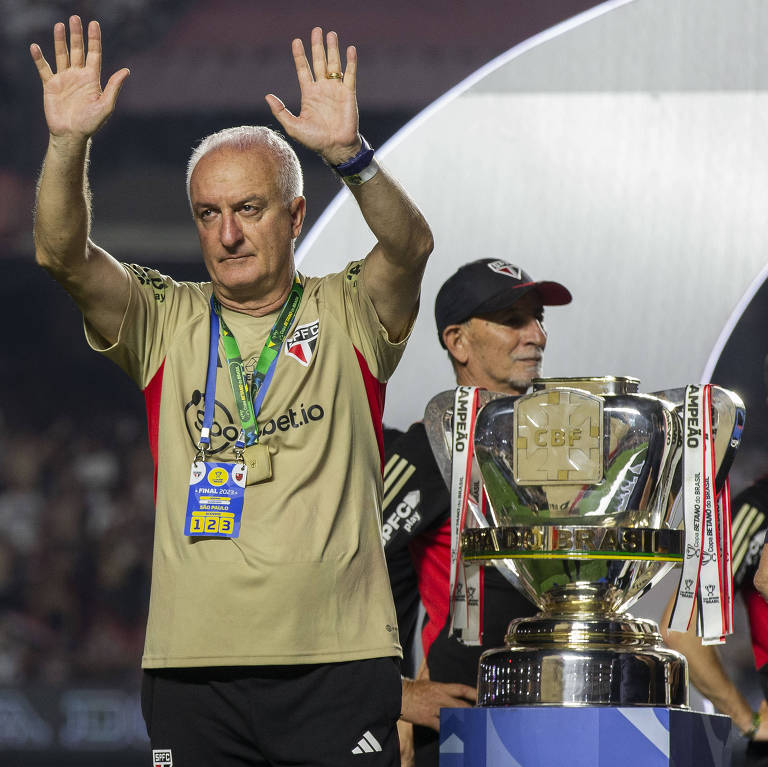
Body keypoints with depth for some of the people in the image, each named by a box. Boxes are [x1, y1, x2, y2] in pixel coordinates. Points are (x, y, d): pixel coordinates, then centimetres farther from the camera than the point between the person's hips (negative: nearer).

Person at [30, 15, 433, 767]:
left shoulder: (348, 315, 6)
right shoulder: (165, 321, 11)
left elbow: (410, 246, -13)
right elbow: (62, 255, -3)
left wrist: (347, 153, -31)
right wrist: (67, 143, -19)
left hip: (338, 657, -2)